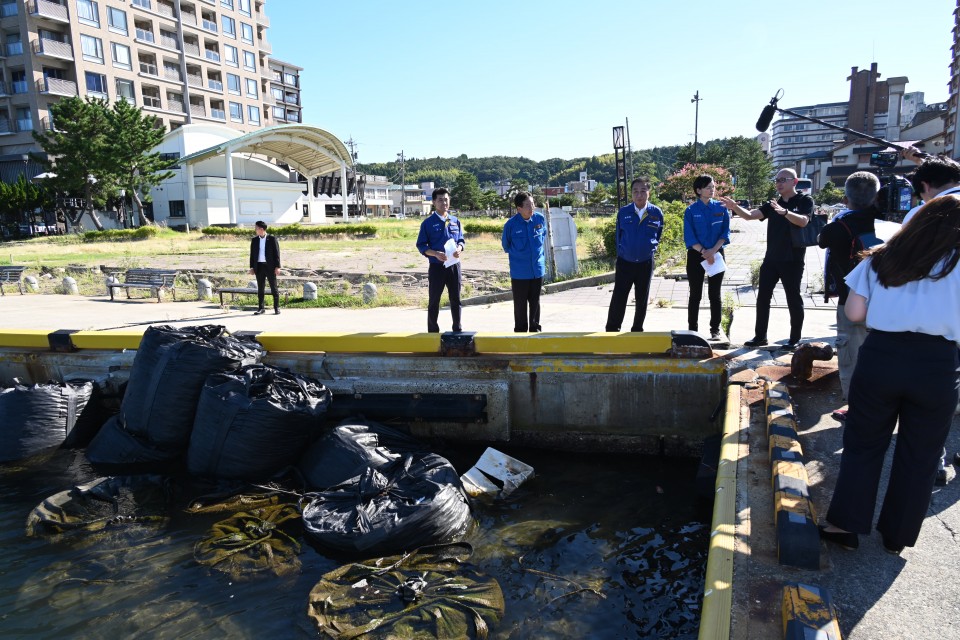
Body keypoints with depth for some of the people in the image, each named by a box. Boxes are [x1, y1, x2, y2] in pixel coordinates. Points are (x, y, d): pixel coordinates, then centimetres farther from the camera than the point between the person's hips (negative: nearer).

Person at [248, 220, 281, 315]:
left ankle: (277, 308, 8)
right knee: (260, 289, 7)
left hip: (270, 266, -4)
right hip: (259, 266, 4)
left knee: (273, 288, 1)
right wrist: (252, 267, 5)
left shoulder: (272, 239, -3)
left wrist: (277, 267, -9)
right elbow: (252, 254, 11)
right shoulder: (254, 240, 8)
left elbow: (276, 253, -4)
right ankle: (260, 308, 13)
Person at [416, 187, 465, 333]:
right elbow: (421, 245, -4)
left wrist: (459, 249, -9)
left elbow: (461, 240, 15)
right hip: (436, 266, -4)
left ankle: (457, 330, 23)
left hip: (454, 265, 4)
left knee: (456, 299, 11)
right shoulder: (428, 222, -4)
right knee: (434, 301, 4)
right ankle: (433, 332, 15)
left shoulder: (455, 221, 9)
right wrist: (436, 254, -20)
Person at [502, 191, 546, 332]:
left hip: (537, 269, 3)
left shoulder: (540, 219, -5)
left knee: (535, 302, 13)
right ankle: (520, 331, 17)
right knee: (520, 304, 6)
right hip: (519, 272, -2)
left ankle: (535, 330, 25)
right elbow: (506, 245, 5)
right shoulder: (511, 224, -13)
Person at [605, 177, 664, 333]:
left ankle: (637, 330, 25)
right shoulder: (623, 213, -5)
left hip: (645, 263, 1)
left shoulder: (657, 213, -4)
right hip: (624, 262, -1)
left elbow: (658, 236, 11)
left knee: (642, 300, 11)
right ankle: (611, 331, 8)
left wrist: (650, 249, 12)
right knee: (618, 299, -2)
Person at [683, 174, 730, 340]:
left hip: (716, 255, 1)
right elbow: (689, 237, -7)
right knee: (695, 294, 4)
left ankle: (715, 330, 15)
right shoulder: (691, 211, -4)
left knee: (714, 294, 6)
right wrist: (704, 252, -18)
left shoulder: (721, 208, 2)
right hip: (696, 256, -1)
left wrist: (713, 251, -15)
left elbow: (725, 232, -1)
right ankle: (692, 330, 12)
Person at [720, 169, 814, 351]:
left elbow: (803, 221, -21)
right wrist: (735, 207, -20)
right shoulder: (773, 204, 11)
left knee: (793, 299, 2)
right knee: (762, 297, 6)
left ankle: (795, 339, 12)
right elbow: (749, 215, 0)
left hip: (792, 260, -5)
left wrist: (784, 212, -39)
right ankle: (760, 336, 15)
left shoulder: (805, 201, -3)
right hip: (771, 259, 5)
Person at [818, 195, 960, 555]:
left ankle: (844, 525, 16)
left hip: (880, 357, 1)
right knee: (919, 457, 14)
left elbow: (854, 313, 2)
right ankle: (897, 536, 25)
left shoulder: (880, 259, 6)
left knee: (863, 445, 14)